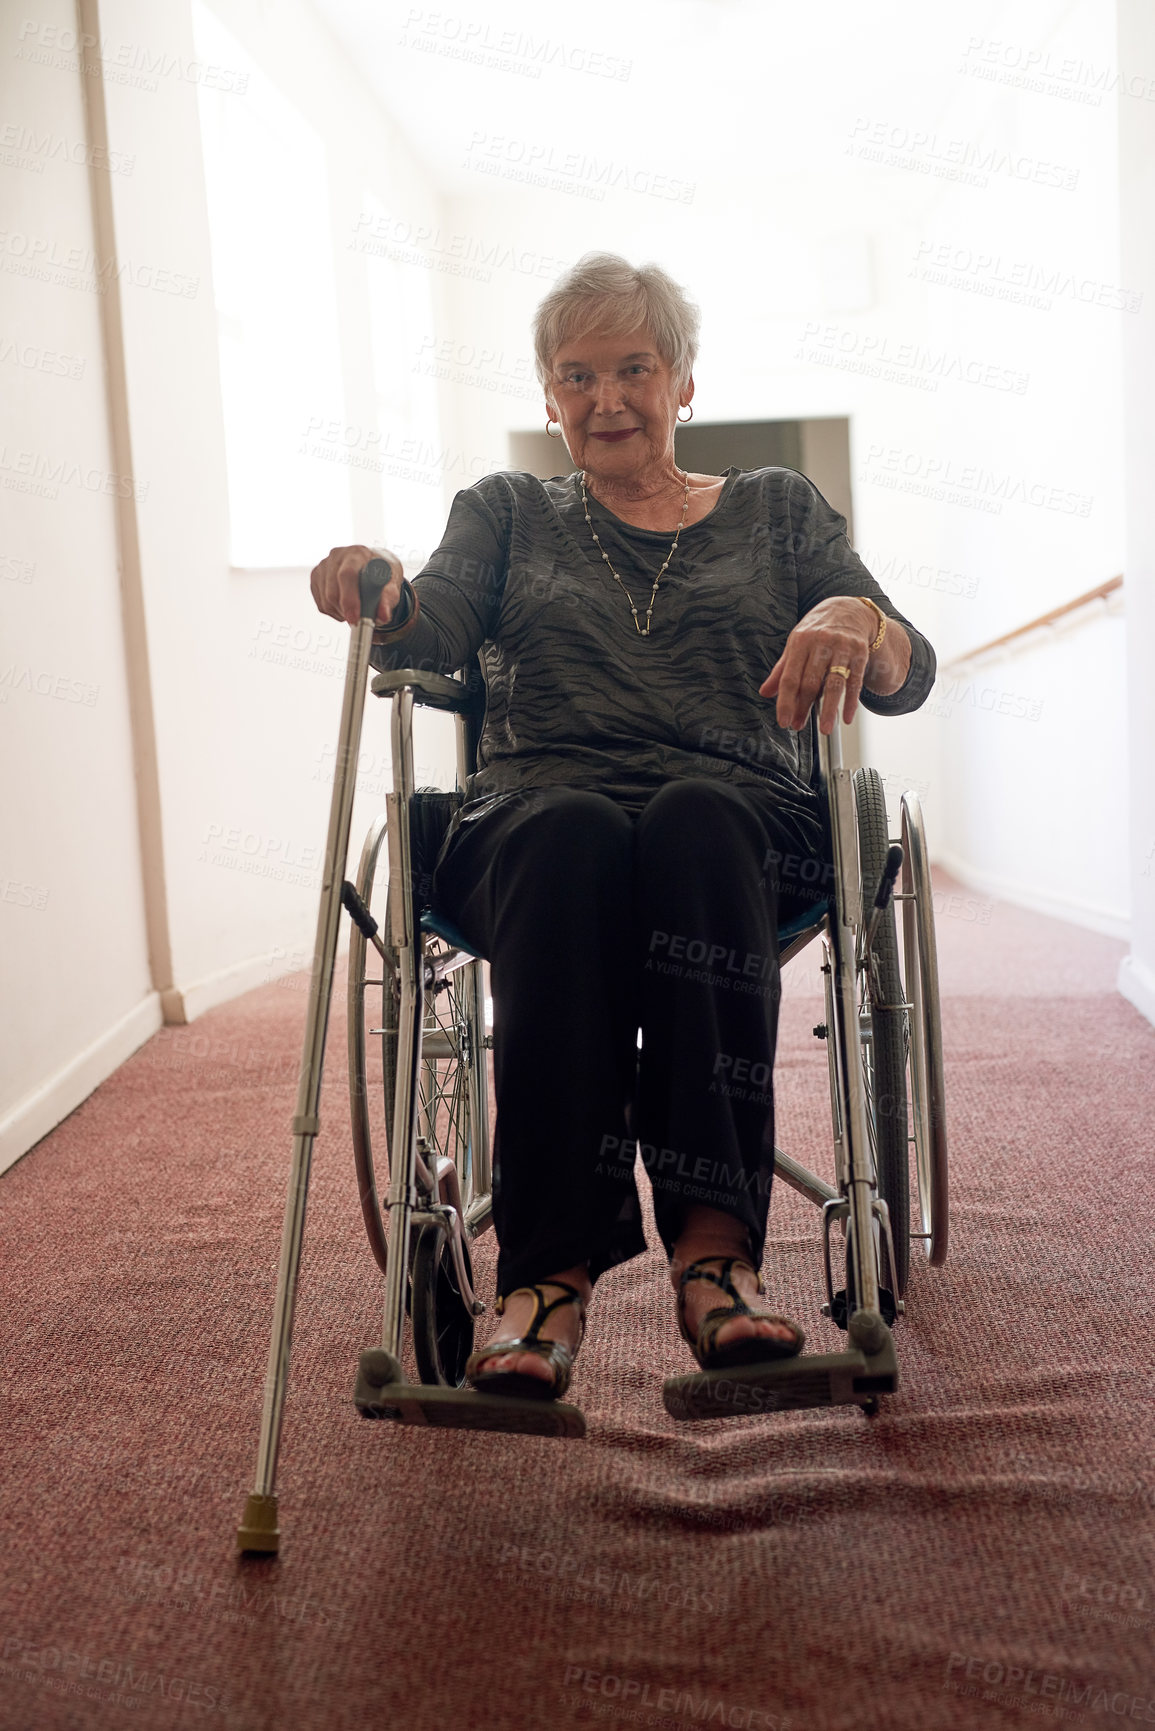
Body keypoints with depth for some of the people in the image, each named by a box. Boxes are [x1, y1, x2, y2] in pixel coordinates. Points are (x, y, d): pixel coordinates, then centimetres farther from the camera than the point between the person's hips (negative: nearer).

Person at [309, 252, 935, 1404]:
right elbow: (432, 638, 3)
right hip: (534, 822, 0)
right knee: (571, 829, -36)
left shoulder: (777, 508, 23)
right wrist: (380, 597, -21)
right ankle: (547, 1269, -42)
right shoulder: (508, 512, 24)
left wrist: (857, 621, -15)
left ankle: (714, 1244, -43)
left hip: (740, 822, 0)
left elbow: (911, 675, 10)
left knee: (697, 819, -36)